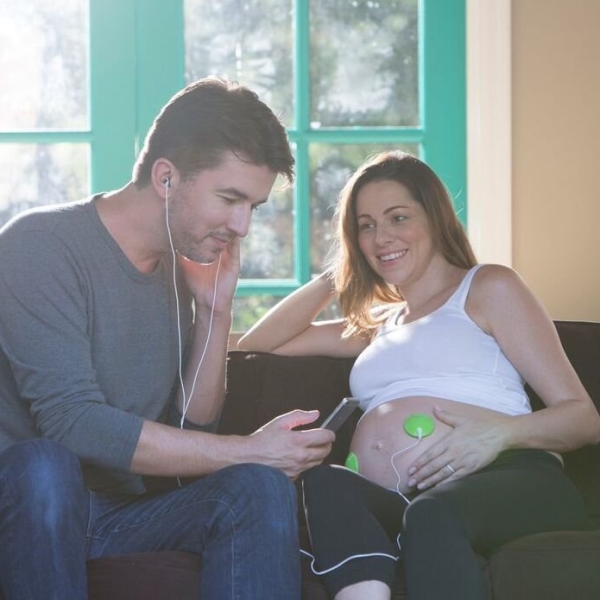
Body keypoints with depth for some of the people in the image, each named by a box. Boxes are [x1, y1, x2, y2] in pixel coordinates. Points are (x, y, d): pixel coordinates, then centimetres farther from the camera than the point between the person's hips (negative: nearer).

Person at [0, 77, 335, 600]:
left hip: (128, 507, 5)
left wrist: (216, 311, -2)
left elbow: (191, 430, 11)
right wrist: (248, 451, -20)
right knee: (44, 463, -38)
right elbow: (72, 422, -23)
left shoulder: (181, 268, 10)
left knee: (262, 488, -21)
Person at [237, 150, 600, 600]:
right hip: (396, 505, 4)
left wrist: (501, 432, -14)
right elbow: (257, 345, 36)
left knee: (431, 514, -41)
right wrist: (333, 278, 27)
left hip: (508, 482, -4)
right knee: (326, 483, -32)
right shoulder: (377, 324, 35)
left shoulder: (489, 288, 16)